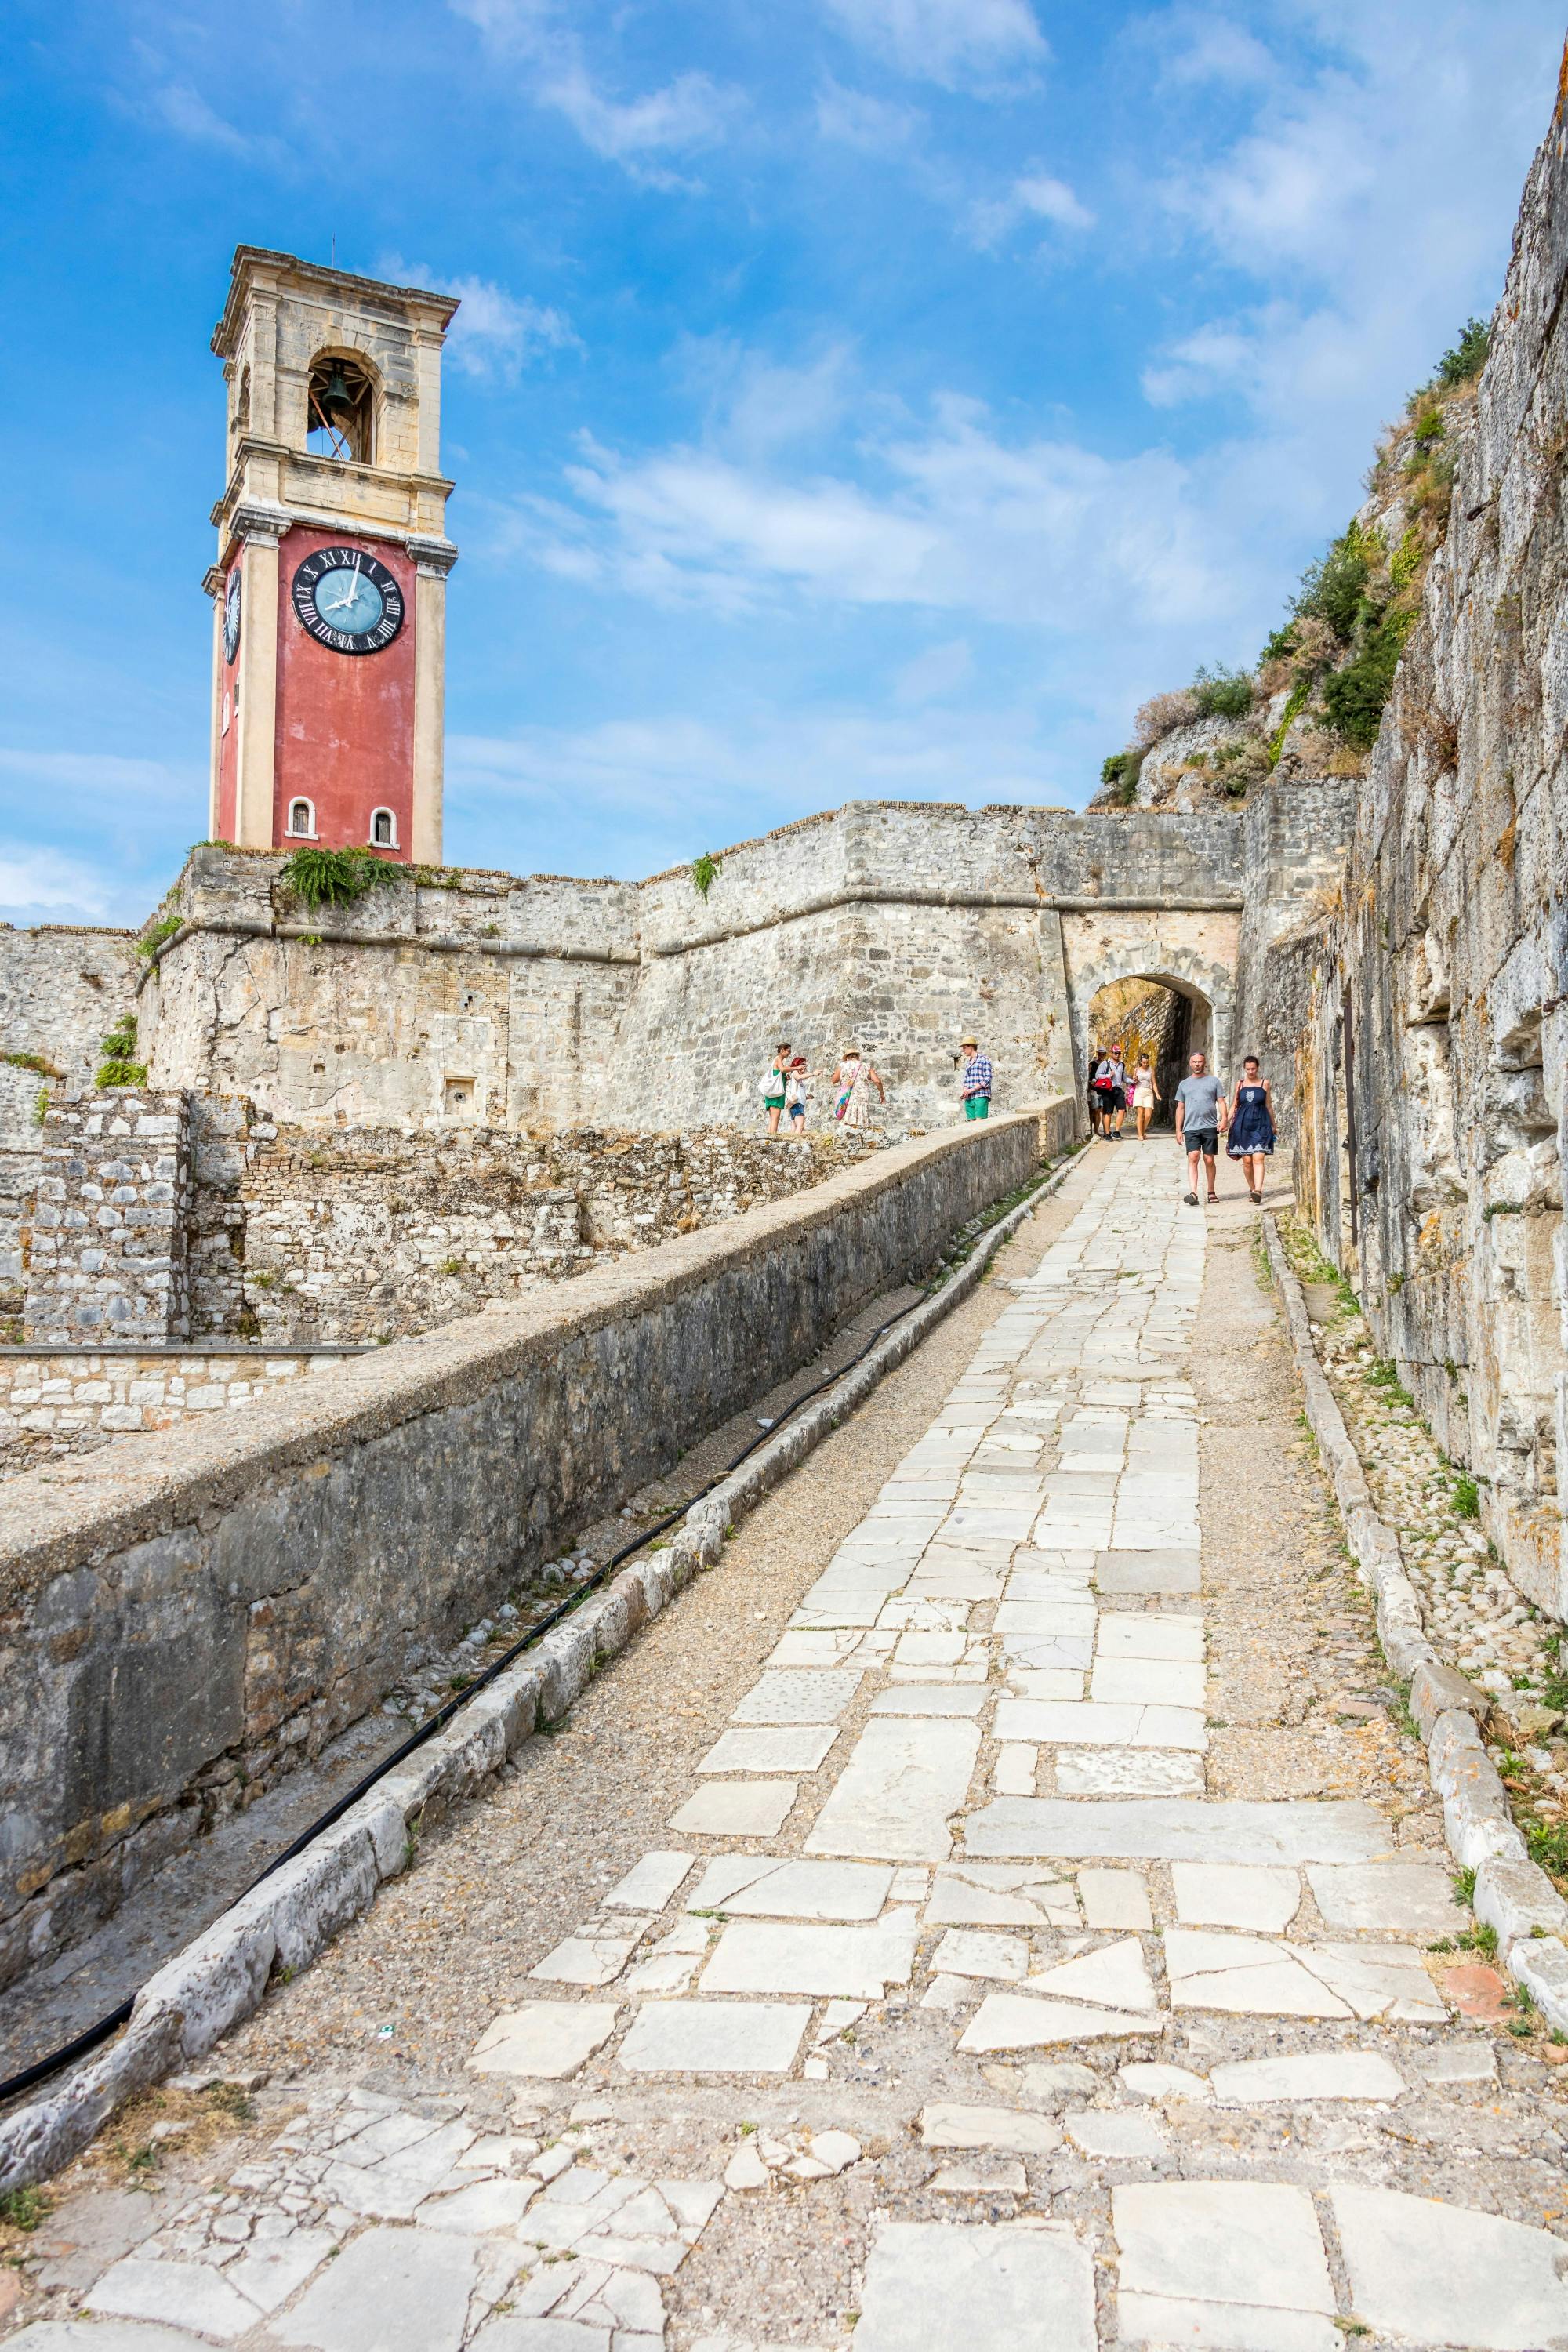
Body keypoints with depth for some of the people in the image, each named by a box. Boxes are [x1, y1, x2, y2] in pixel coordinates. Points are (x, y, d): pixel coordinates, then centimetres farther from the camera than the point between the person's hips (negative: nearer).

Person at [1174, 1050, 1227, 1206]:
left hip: (1210, 1127, 0)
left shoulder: (1213, 1081, 11)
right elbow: (1180, 1108, 16)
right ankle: (1192, 1193, -23)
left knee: (1209, 1160, 3)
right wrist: (1178, 1130, 10)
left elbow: (1221, 1102, 7)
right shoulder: (1184, 1084, 15)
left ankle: (1211, 1192, 18)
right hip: (1191, 1128, 0)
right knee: (1193, 1157, -15)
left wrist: (1223, 1118, -11)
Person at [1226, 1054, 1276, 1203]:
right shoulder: (1240, 1084, 11)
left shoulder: (1265, 1083, 7)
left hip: (1260, 1125, -2)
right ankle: (1252, 1189, 13)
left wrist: (1273, 1125, 17)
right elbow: (1234, 1105, 15)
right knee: (1247, 1161, 0)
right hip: (1243, 1125, 2)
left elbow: (1269, 1105, 13)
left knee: (1258, 1158, -15)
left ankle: (1258, 1191, -25)